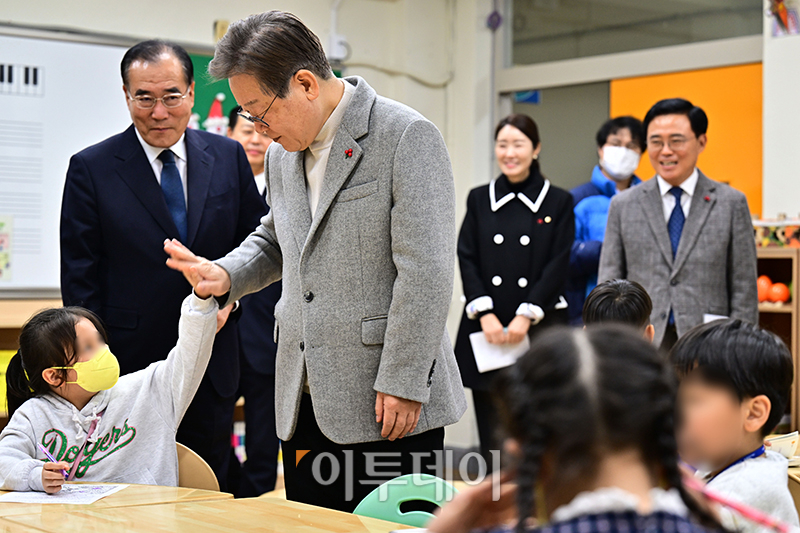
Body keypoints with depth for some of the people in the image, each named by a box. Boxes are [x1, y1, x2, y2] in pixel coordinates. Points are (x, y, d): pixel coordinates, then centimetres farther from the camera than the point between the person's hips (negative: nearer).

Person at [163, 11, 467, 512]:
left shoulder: (407, 137, -10)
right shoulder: (283, 152, 14)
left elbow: (425, 273, -15)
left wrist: (401, 384, -17)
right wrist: (226, 274, 8)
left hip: (390, 404, -7)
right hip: (304, 401, 7)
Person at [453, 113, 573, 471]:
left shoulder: (558, 202, 5)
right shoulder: (479, 199, 12)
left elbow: (557, 267, -2)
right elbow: (467, 260, 4)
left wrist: (526, 315, -12)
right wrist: (485, 314, -9)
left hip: (538, 330, -2)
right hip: (486, 331, 2)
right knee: (492, 434, 3)